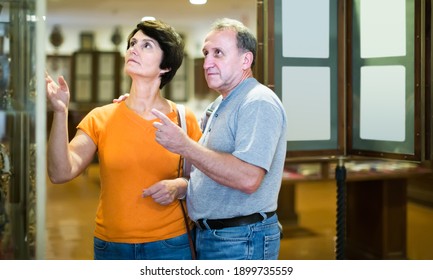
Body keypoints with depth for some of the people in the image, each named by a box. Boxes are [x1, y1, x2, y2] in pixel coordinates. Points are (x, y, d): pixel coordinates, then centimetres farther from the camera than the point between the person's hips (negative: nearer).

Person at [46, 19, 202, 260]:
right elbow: (60, 173, -14)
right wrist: (60, 113, -23)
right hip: (110, 246, 1)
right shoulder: (100, 119, -3)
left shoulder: (184, 119, -3)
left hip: (169, 246, -1)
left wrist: (179, 187, -13)